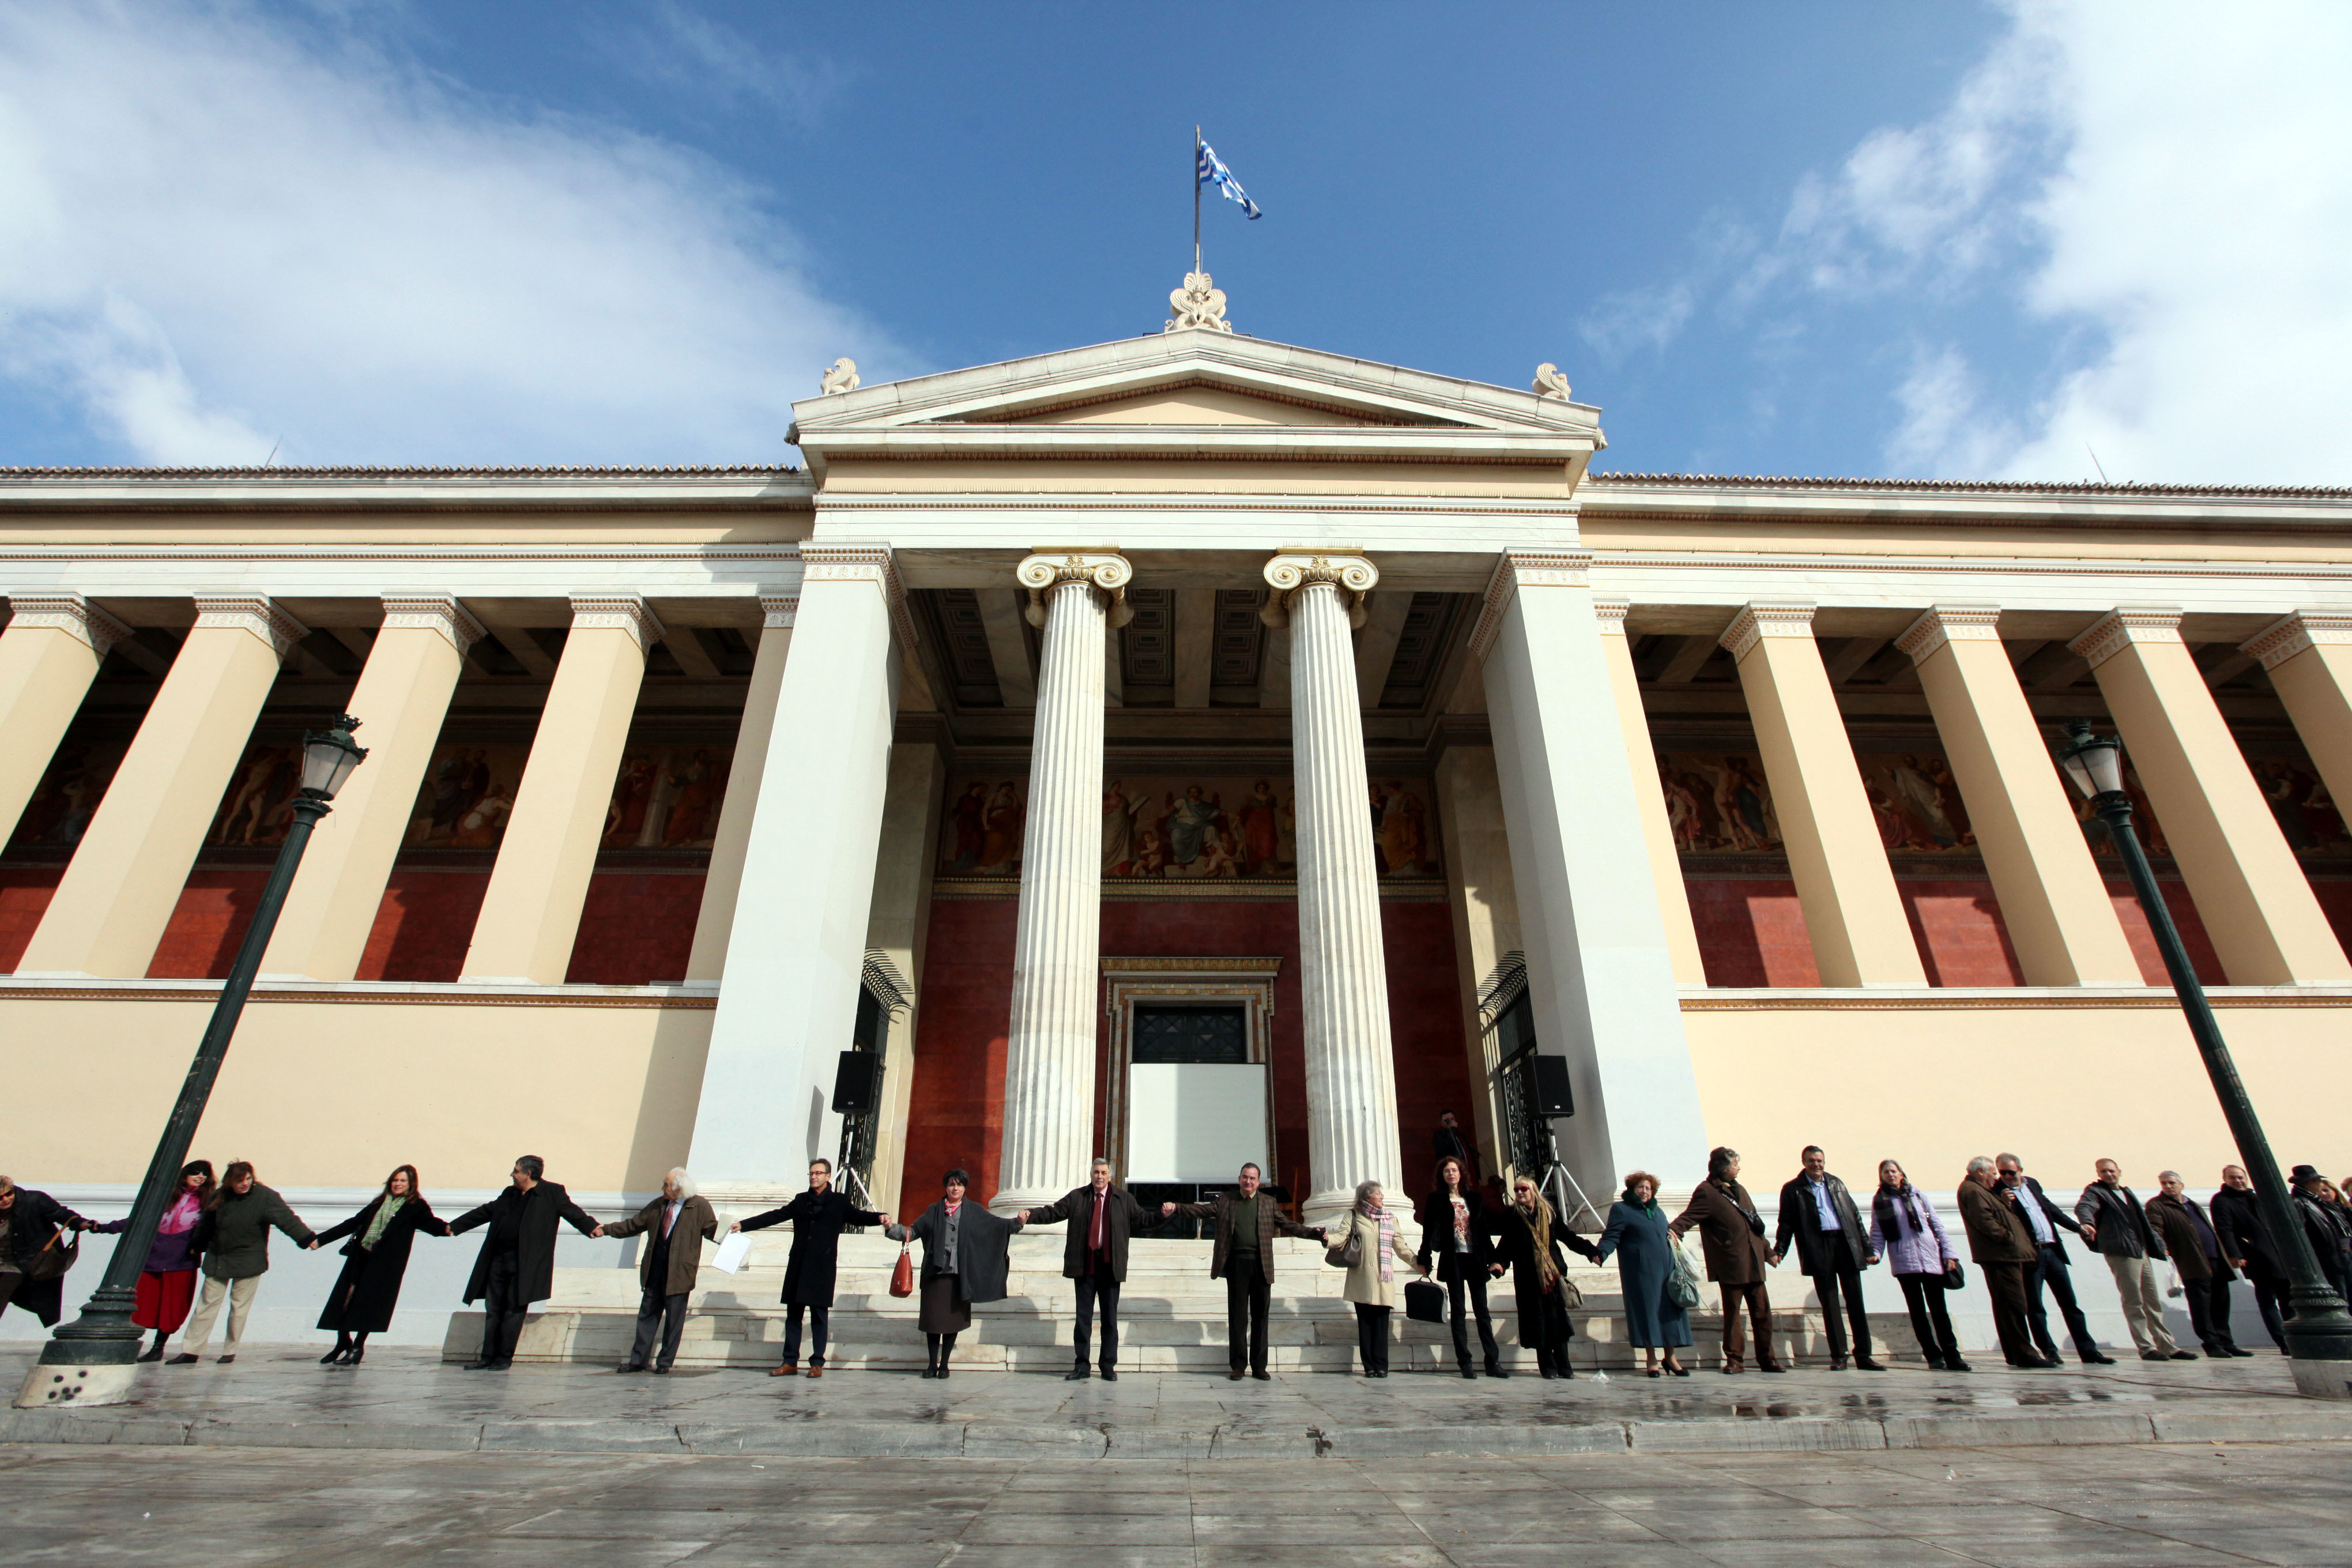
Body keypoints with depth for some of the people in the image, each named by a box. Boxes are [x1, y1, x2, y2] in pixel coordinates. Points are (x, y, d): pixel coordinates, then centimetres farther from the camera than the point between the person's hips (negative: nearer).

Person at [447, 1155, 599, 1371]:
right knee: (493, 1311, 10)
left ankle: (505, 1358, 10)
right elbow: (485, 1212, 30)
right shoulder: (509, 1194, 17)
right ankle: (488, 1357, 19)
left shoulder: (552, 1193, -3)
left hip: (524, 1265, -6)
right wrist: (455, 1226, 36)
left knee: (514, 1311, -1)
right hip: (498, 1260, 6)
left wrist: (591, 1227, -29)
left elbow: (571, 1212, -12)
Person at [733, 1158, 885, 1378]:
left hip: (823, 1267, -3)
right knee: (793, 1313, 5)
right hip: (798, 1266, 3)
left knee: (820, 1314, -2)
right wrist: (743, 1225, 11)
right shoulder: (801, 1201, 16)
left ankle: (817, 1364, 5)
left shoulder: (839, 1201, 8)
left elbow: (857, 1216, 1)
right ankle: (790, 1362, 13)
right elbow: (775, 1216, 16)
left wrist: (880, 1218, -18)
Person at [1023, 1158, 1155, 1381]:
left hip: (1110, 1267, 0)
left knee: (1110, 1318, 5)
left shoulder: (1124, 1199, 5)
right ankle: (1081, 1367, 14)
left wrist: (1162, 1215, -13)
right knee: (1083, 1317, 6)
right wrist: (1031, 1216, -13)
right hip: (1085, 1266, 1)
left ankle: (1109, 1367, 14)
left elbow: (1142, 1219, 3)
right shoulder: (1077, 1197, 5)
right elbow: (1054, 1212, 1)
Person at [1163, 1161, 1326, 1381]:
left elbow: (1287, 1225, 8)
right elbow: (1202, 1210, -1)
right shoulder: (1225, 1200, 7)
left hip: (1261, 1265, 1)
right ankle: (1237, 1366, 13)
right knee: (1237, 1316, 4)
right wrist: (1175, 1208, -15)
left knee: (1260, 1316, 6)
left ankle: (1259, 1367, 15)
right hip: (1237, 1264, -1)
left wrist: (1314, 1232, -4)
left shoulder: (1269, 1203, 10)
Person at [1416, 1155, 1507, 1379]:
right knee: (1458, 1312, 2)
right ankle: (1465, 1364, 6)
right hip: (1452, 1260, -2)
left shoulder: (1474, 1198, 10)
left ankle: (1493, 1362, 7)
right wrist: (1424, 1259, -2)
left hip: (1476, 1259, 2)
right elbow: (1429, 1231, 0)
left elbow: (1485, 1228, 10)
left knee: (1482, 1311, 4)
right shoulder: (1436, 1199, 2)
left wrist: (1493, 1258, 6)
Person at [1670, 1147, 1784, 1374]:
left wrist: (1767, 1251, 27)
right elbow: (1689, 1216, -17)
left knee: (1762, 1312, 10)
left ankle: (1767, 1359, 21)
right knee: (1732, 1313, 0)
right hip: (1731, 1264, -7)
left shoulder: (1739, 1189, 17)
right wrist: (1673, 1230, -36)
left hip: (1753, 1262, 7)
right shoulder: (1706, 1192, -8)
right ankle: (1735, 1360, 9)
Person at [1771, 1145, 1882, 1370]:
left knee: (1856, 1302, 5)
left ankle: (1863, 1354, 13)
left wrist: (1868, 1248, 9)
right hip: (1820, 1250, -3)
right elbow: (1787, 1223, 2)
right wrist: (1778, 1251, -6)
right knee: (1830, 1304, 1)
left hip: (1847, 1246, 3)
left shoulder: (1836, 1183, 14)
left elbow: (1855, 1216, 15)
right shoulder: (1792, 1189, 4)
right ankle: (1838, 1356, 7)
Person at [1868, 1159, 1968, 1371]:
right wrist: (1875, 1253, -8)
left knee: (1938, 1309, 2)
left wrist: (1948, 1252, 2)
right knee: (1917, 1310, 2)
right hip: (1904, 1262, -1)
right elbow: (1877, 1232, 6)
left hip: (1931, 1258, 1)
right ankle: (1934, 1356, 7)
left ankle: (1952, 1356, 8)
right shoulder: (1879, 1200, 7)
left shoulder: (1917, 1195, 11)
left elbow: (1937, 1224, 10)